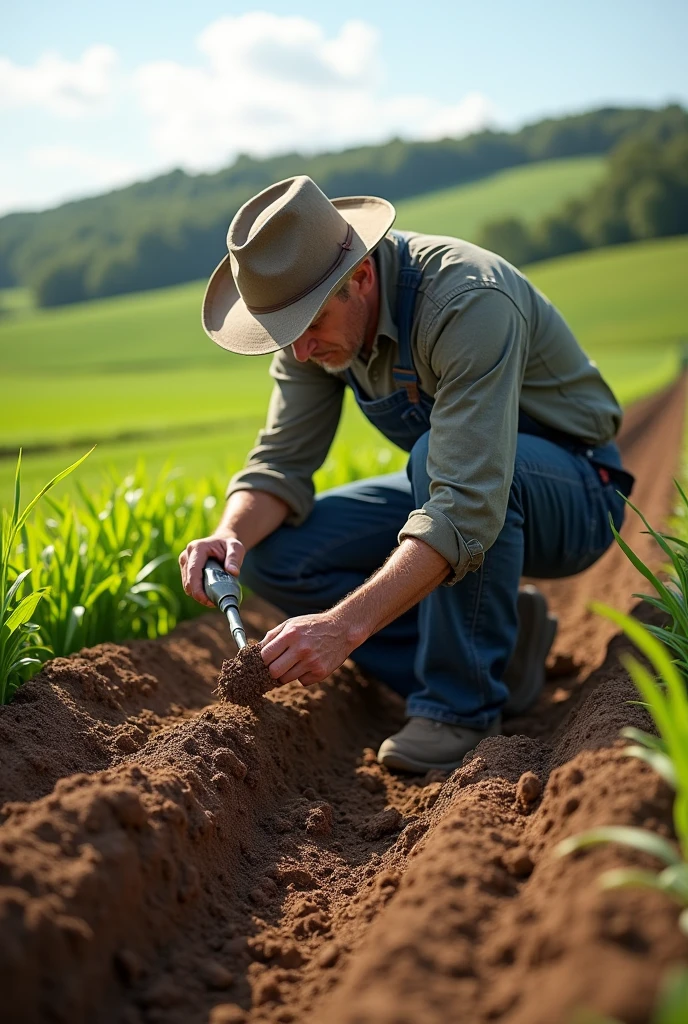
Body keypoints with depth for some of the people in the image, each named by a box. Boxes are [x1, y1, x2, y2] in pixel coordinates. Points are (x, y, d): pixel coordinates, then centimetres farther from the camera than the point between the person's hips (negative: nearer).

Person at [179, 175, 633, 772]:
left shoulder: (468, 302, -33)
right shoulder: (313, 315, -10)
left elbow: (469, 506, -41)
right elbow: (282, 462, -6)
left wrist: (345, 625, -48)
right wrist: (231, 535, -27)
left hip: (575, 497, -7)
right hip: (454, 493, 7)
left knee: (436, 456, -39)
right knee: (274, 555, -10)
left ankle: (463, 705, -20)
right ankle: (496, 647, -2)